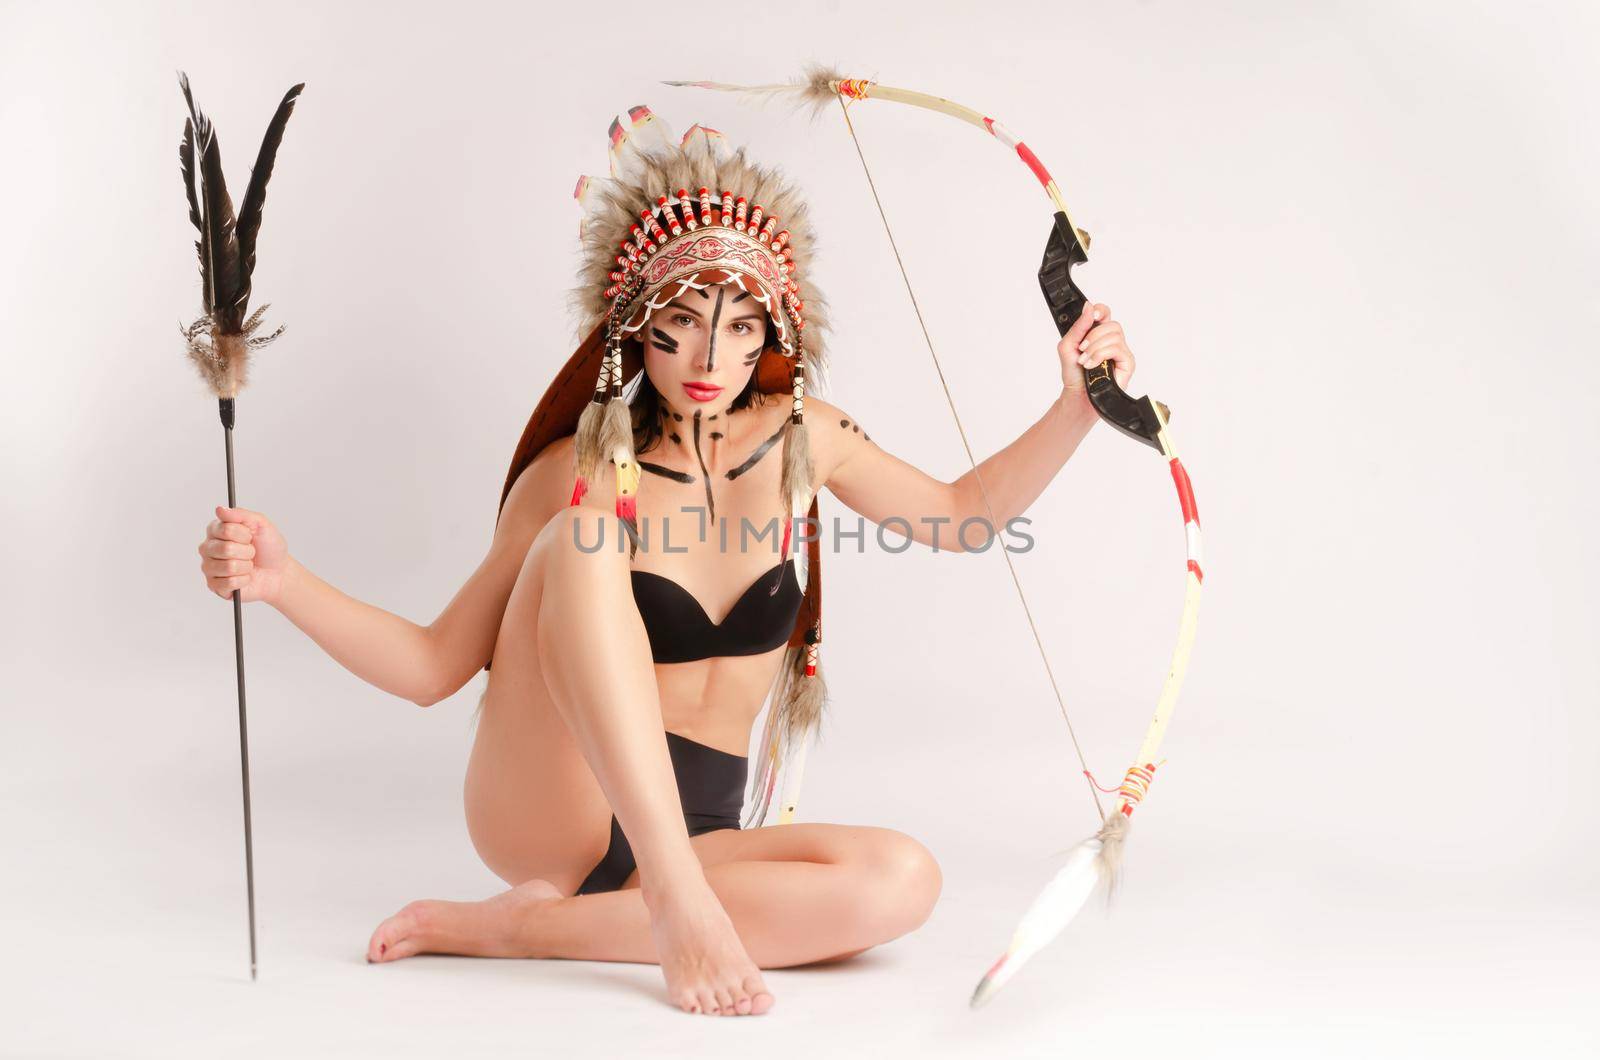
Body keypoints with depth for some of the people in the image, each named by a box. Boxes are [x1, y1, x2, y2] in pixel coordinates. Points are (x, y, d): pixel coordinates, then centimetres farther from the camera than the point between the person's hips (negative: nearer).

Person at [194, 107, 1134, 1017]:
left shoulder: (799, 437, 3)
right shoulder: (578, 474, -6)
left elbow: (964, 512, 16)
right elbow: (435, 666, -4)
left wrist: (1079, 406, 3)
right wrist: (284, 581, -19)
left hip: (699, 836, 3)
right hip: (549, 813, -3)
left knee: (903, 880, -28)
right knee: (582, 538, -26)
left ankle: (510, 929, -22)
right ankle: (674, 901, -35)